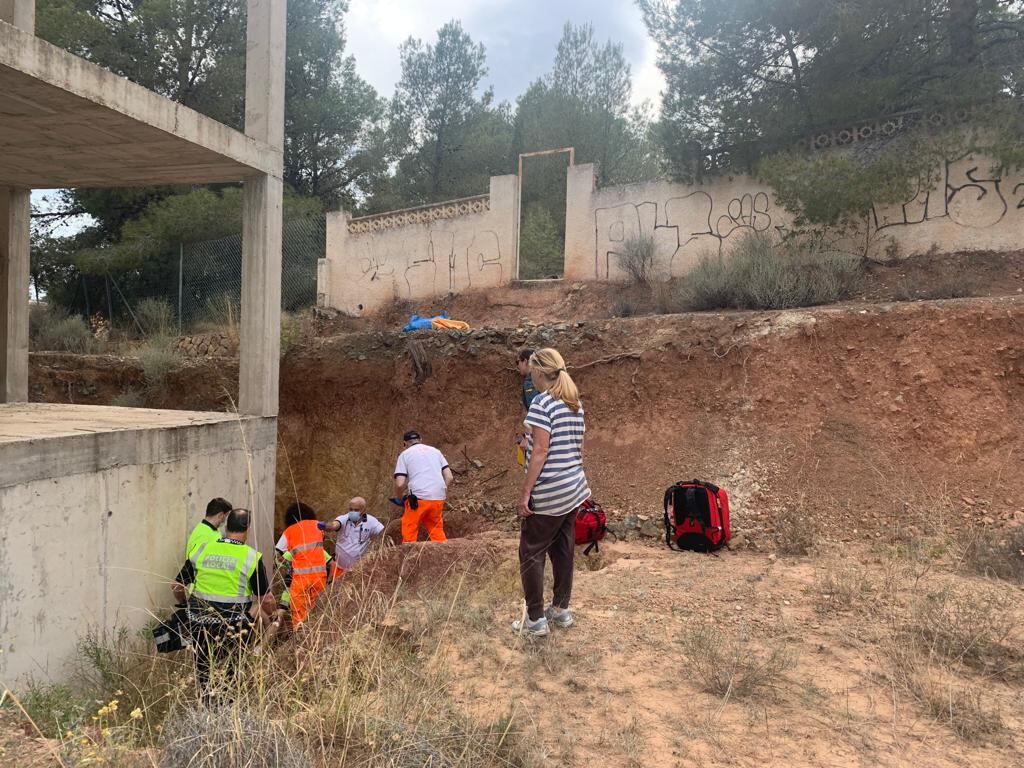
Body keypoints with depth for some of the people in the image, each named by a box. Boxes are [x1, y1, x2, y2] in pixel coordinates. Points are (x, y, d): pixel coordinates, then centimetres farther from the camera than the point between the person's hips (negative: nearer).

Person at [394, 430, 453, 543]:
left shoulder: (404, 454, 8)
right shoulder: (435, 451, 19)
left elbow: (400, 484, -2)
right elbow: (449, 477, 11)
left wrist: (400, 498, 17)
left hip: (418, 498, -4)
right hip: (439, 498, 4)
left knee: (409, 532, 10)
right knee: (437, 530, 18)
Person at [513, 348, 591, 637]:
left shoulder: (542, 402, -14)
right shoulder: (575, 403, 9)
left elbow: (540, 450, -19)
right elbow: (578, 447, 13)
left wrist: (525, 492, -16)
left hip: (548, 493, -8)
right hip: (573, 488, 8)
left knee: (531, 552, 2)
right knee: (563, 549, 16)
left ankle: (536, 619, 6)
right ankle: (561, 609, 25)